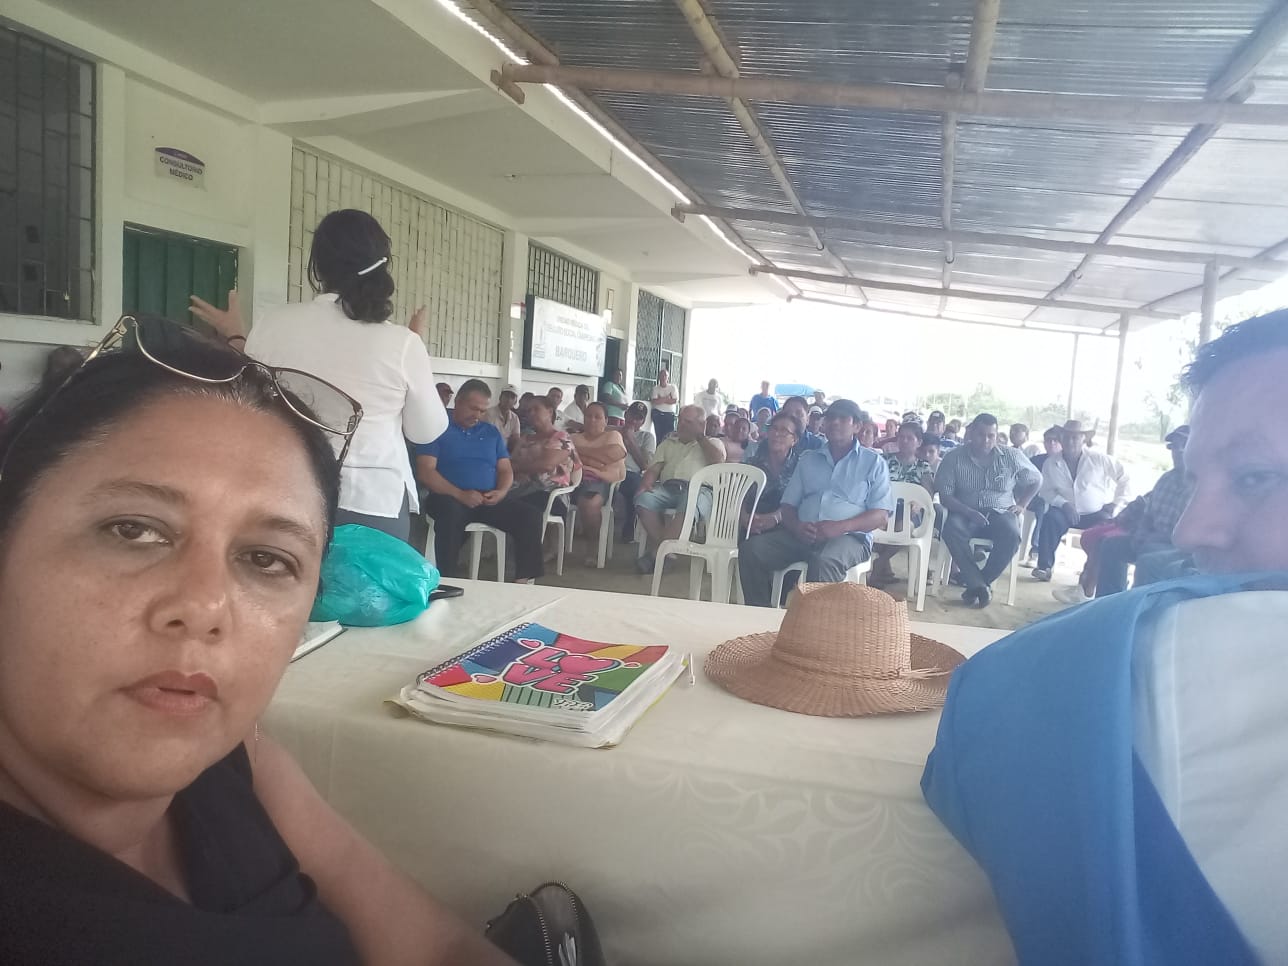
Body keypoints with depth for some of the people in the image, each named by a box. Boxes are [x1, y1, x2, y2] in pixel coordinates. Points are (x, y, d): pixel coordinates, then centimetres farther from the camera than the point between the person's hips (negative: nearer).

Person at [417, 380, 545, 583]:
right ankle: (450, 581, -35)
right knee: (451, 512, -39)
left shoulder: (491, 431, 19)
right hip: (452, 498, -4)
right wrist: (460, 494, -21)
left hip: (489, 500, 5)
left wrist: (501, 492, -8)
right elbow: (426, 471, -7)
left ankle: (525, 579, -19)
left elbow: (506, 470, 16)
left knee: (530, 514, -18)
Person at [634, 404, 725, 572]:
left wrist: (699, 436, 7)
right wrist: (645, 485, -5)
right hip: (667, 487, 3)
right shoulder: (667, 443, 29)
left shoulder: (712, 442, 22)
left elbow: (718, 460, -2)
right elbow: (653, 470, 17)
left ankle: (653, 553, -31)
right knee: (643, 499, -30)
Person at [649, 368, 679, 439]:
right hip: (658, 414, 0)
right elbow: (654, 401, -9)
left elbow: (675, 401, -7)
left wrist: (660, 399, -6)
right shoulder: (655, 388, 5)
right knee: (659, 435, -2)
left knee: (669, 435, -6)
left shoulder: (673, 387, 5)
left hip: (670, 414, 0)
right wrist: (666, 398, -8)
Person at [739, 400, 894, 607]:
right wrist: (796, 526, -10)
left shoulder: (873, 462, 10)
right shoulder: (808, 459, 21)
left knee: (825, 562, -39)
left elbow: (881, 516, 0)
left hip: (849, 536, -4)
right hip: (802, 535, 4)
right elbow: (788, 505, 15)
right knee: (752, 548, -22)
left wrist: (840, 527, -18)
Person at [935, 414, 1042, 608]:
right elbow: (944, 495, -6)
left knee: (1012, 536, -33)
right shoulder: (954, 457, -1)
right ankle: (979, 585, -26)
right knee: (952, 531, -36)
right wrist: (967, 511, -21)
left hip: (1000, 512, 1)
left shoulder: (1011, 456, 4)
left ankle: (975, 584, -17)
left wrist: (1021, 505, 7)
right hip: (966, 513, -1)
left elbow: (1035, 480, 19)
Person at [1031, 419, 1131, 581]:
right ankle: (1044, 566, -25)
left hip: (1097, 513, -1)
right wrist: (1063, 504, -20)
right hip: (1067, 512, 1)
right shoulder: (1050, 464, -3)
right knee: (1050, 518, -30)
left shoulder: (1099, 459, -6)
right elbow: (1047, 490, -2)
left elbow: (1125, 477, 1)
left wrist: (1116, 503, -4)